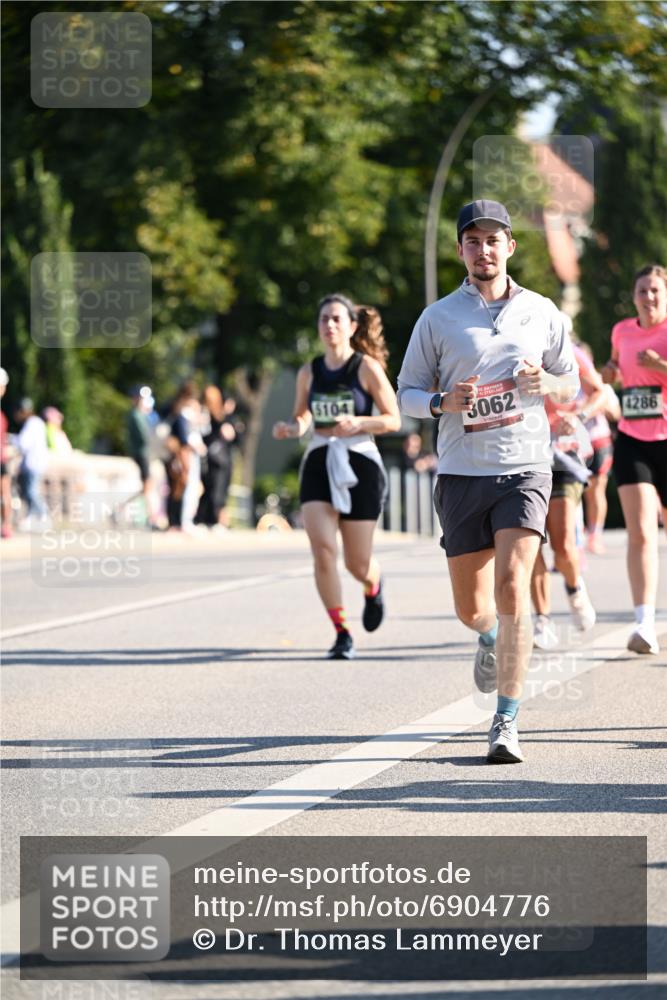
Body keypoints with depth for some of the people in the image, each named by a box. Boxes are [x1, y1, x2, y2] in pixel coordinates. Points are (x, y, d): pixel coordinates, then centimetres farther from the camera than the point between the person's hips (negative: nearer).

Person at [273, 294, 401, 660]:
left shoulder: (367, 368, -4)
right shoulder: (309, 373, 6)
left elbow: (393, 419, -3)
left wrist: (357, 423, -20)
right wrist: (289, 428, -6)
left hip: (359, 465, -3)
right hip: (319, 464, 3)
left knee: (357, 563, 3)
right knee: (322, 550, -16)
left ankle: (373, 589, 41)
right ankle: (341, 634, -8)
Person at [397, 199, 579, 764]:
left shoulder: (542, 313, 7)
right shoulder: (438, 318, 4)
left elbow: (572, 387, 15)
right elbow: (408, 394, 8)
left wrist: (544, 384, -9)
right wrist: (443, 402, -14)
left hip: (525, 468, -1)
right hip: (462, 473, 1)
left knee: (512, 591, -17)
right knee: (471, 609, 6)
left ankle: (507, 723, -10)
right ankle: (491, 637, 46)